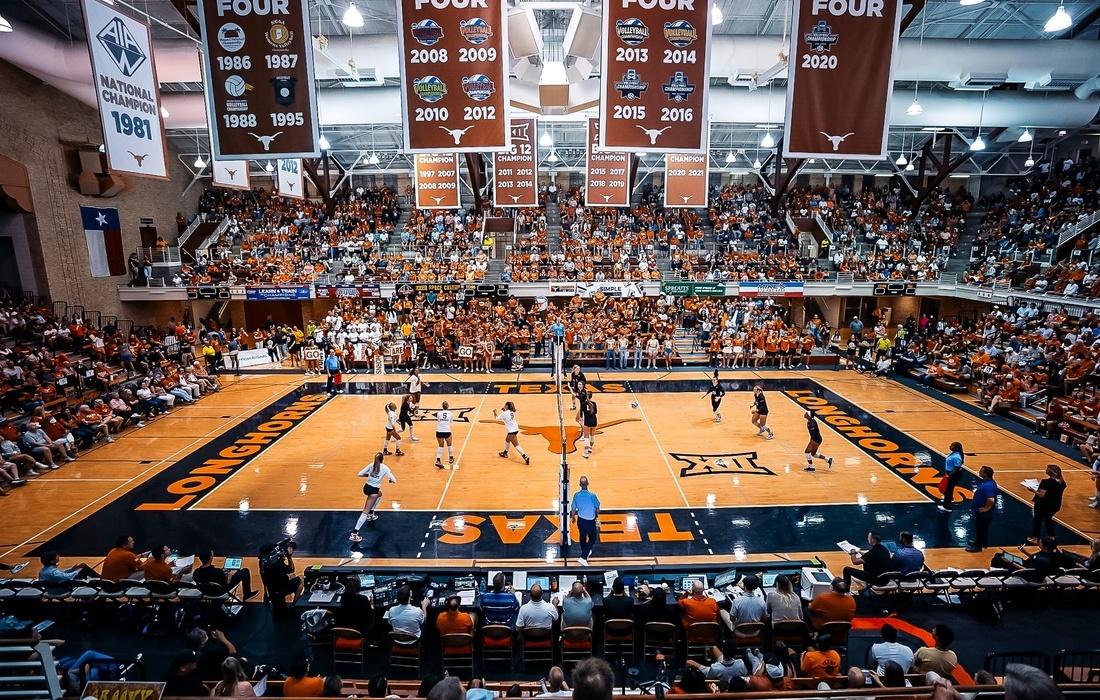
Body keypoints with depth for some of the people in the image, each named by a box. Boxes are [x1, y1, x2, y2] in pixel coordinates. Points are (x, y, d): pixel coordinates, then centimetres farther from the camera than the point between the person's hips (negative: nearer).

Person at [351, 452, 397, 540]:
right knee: (366, 511, -7)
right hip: (373, 490, -6)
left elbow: (359, 474, 1)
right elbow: (394, 480, -7)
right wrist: (390, 480, 16)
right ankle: (354, 533, -16)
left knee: (379, 494, 37)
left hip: (366, 487, 6)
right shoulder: (385, 468, -5)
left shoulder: (371, 465, 4)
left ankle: (371, 513, 38)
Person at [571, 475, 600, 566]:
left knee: (582, 537, 25)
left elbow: (573, 508, -4)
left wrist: (573, 517, 16)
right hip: (590, 521, -3)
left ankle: (586, 553, 45)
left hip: (580, 520, 4)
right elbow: (597, 508, -8)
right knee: (593, 538, 13)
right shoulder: (592, 495, -21)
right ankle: (583, 557, 3)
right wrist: (596, 516, 14)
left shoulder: (576, 495, -14)